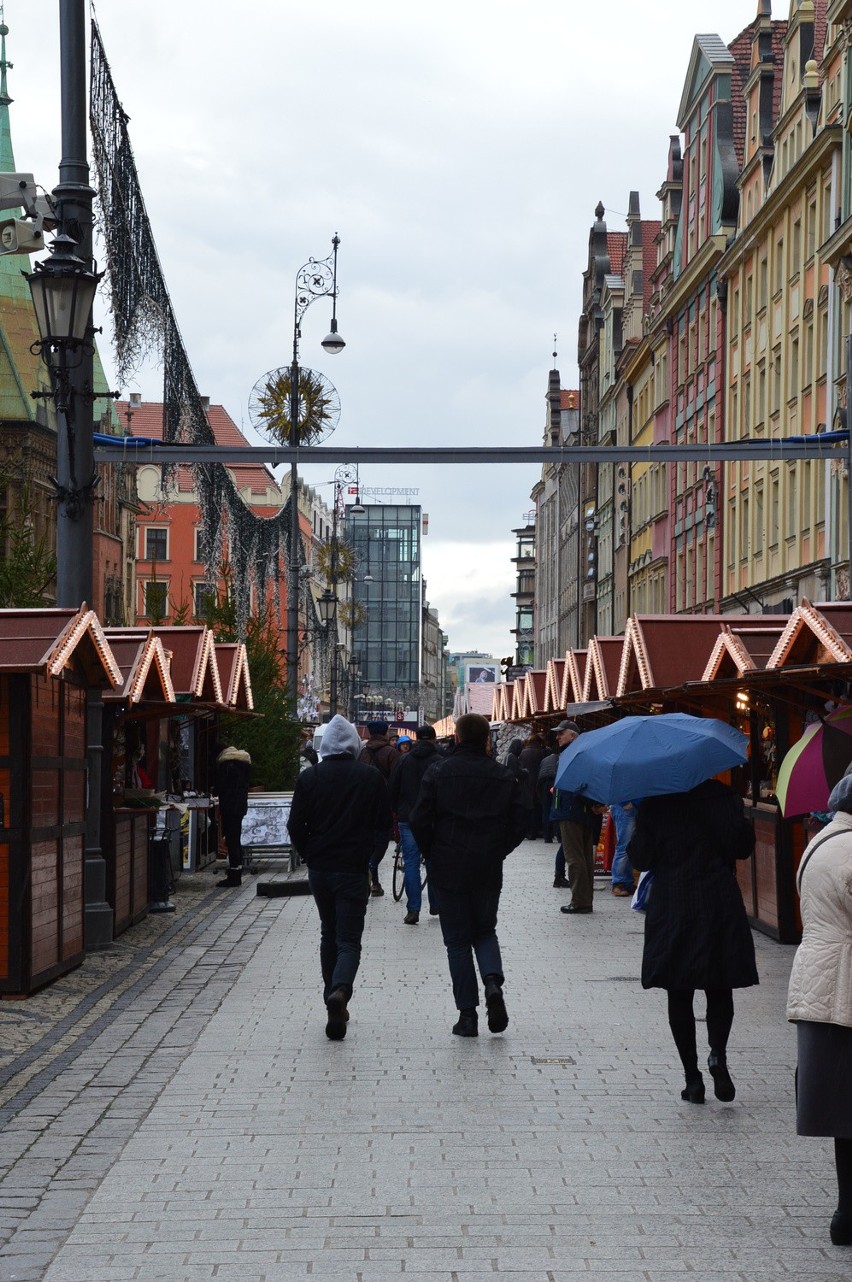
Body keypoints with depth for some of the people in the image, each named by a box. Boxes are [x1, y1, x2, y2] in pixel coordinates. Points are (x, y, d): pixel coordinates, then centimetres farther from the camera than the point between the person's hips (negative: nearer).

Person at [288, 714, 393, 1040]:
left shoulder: (309, 777, -2)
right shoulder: (371, 777, -6)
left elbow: (295, 825, -2)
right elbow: (384, 823, 0)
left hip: (318, 869, 2)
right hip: (353, 870, -2)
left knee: (329, 936, 19)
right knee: (349, 940, -2)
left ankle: (333, 1000, 20)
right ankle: (340, 990, -30)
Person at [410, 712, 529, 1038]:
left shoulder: (439, 772, -6)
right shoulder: (504, 776, 1)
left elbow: (419, 820, -8)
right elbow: (520, 822, 0)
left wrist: (432, 855, 7)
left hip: (448, 868, -2)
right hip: (488, 871, 2)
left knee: (457, 940, 6)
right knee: (485, 931, 19)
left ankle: (467, 1014, 3)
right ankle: (493, 982, -10)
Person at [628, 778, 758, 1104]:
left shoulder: (654, 803, -5)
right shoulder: (722, 796, -4)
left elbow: (640, 859, -4)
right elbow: (743, 847, 0)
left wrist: (633, 839, 13)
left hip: (670, 909, 0)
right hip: (720, 907, 0)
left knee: (679, 996, 8)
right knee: (720, 991, 10)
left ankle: (692, 1076, 7)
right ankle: (718, 1053, -15)